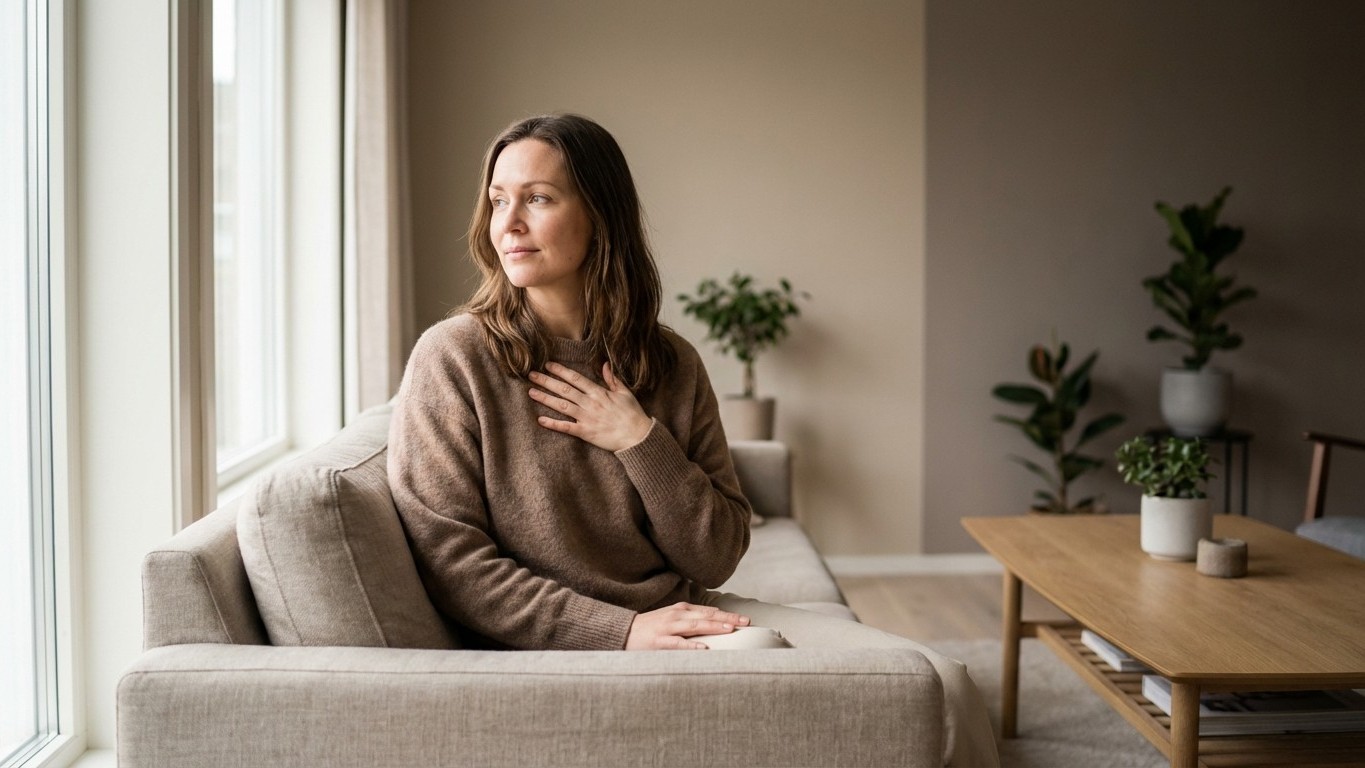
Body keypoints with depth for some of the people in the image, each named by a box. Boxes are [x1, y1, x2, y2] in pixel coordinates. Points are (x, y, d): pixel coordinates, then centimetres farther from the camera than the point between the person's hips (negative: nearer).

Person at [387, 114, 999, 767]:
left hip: (682, 616, 5)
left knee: (939, 685, -10)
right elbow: (449, 562, -11)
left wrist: (639, 442, -13)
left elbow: (715, 561, 3)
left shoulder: (670, 364, 4)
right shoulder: (453, 357, -7)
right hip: (555, 644, -4)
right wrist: (623, 631, -17)